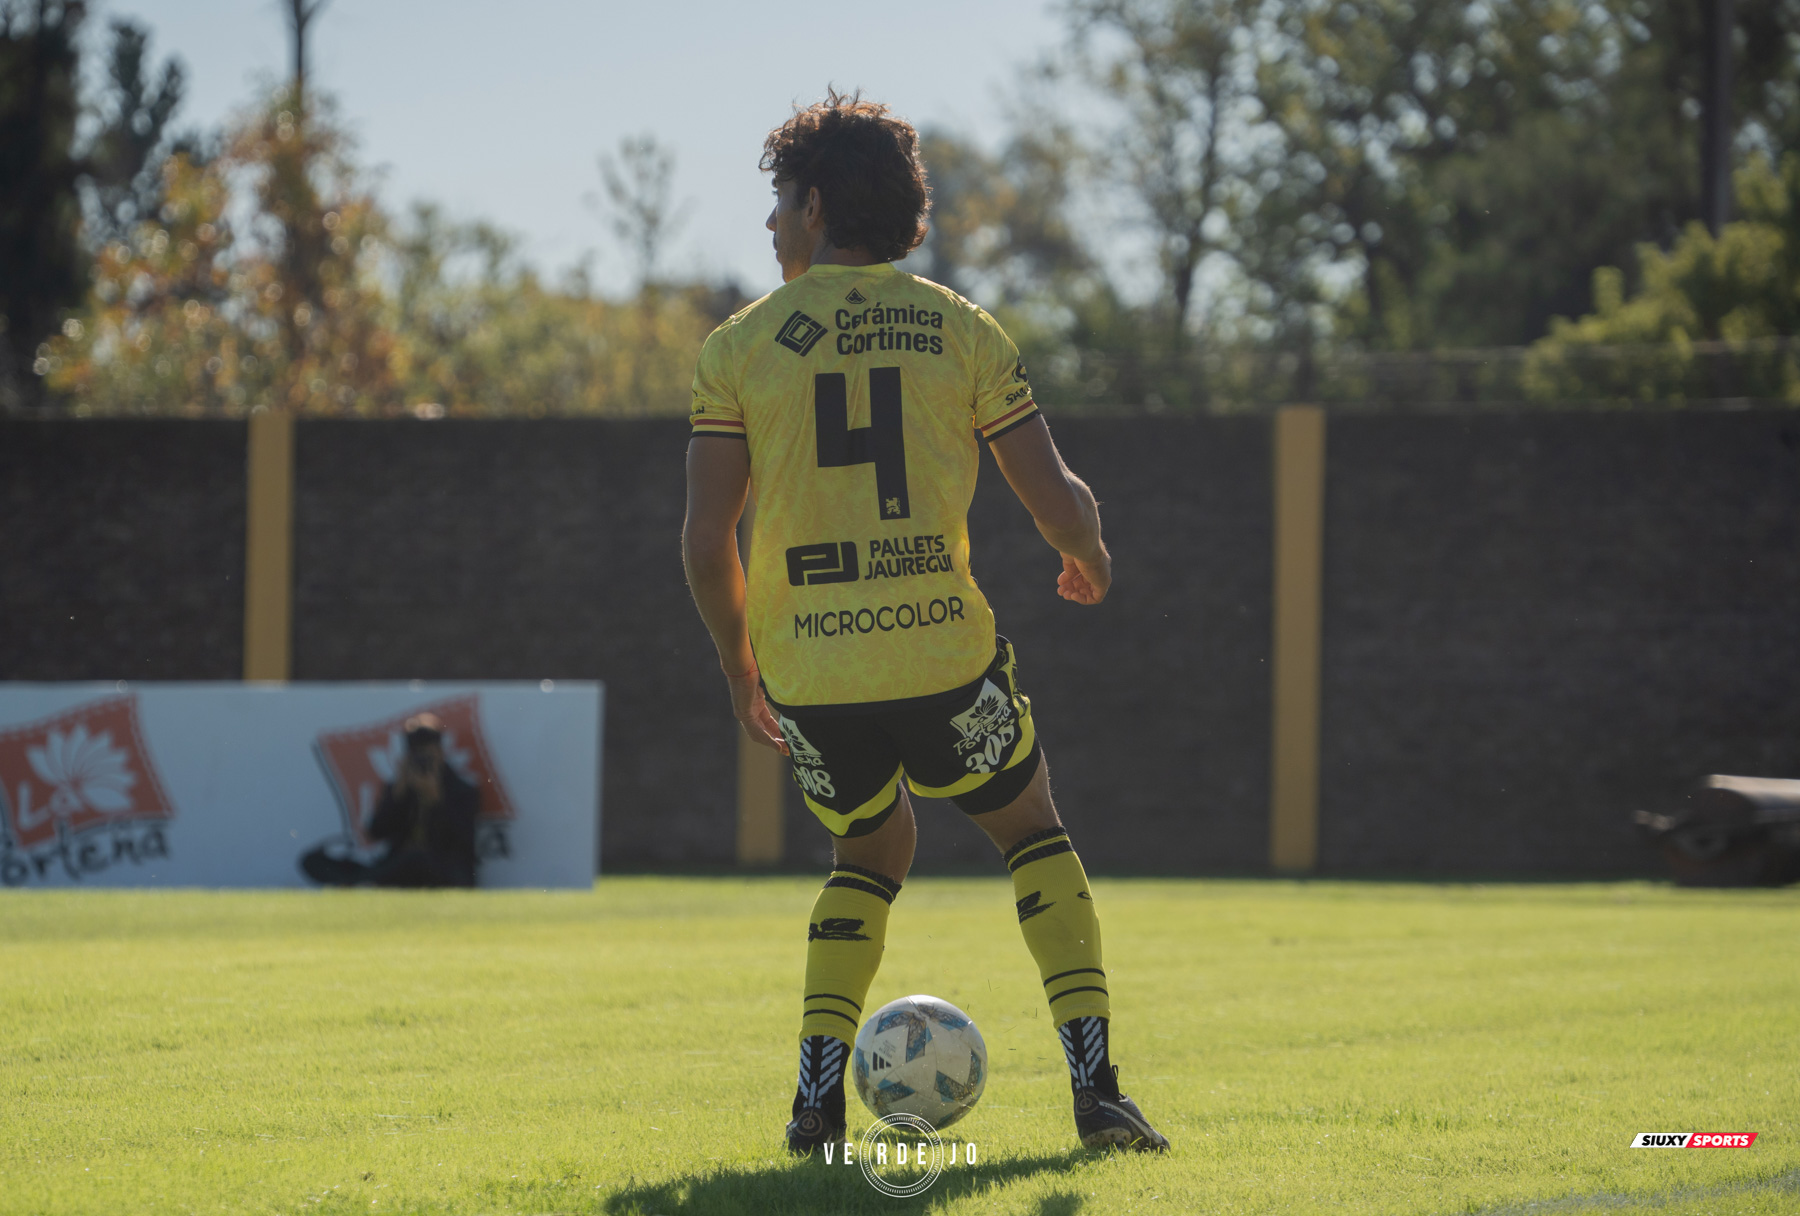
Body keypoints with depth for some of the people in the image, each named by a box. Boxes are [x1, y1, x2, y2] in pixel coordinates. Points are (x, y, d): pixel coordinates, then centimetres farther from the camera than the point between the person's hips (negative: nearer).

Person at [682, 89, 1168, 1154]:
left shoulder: (742, 347, 3)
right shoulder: (962, 330, 4)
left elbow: (707, 539, -1)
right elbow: (1058, 498, 1)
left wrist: (740, 668, 14)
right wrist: (1088, 558, 24)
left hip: (809, 671, 1)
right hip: (944, 655, -1)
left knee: (872, 851, 26)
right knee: (1033, 834, 20)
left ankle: (818, 1091, 11)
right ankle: (1097, 1086, 6)